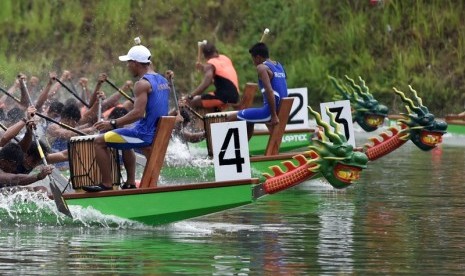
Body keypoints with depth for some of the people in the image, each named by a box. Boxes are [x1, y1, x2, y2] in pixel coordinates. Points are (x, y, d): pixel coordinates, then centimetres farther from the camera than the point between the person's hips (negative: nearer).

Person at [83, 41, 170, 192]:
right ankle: (130, 182, 31)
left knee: (99, 142, -5)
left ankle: (106, 184, -7)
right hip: (158, 133, 10)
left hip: (145, 134, -10)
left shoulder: (142, 84, -17)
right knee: (125, 141, 38)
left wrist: (113, 124, -21)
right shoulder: (162, 81, 12)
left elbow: (138, 113, -26)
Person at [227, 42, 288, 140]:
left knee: (231, 118, 1)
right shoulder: (279, 66, 17)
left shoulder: (261, 68, -9)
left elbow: (269, 91, -21)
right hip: (281, 111, 9)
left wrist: (274, 116, -22)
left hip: (269, 111, -9)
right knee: (248, 120, 35)